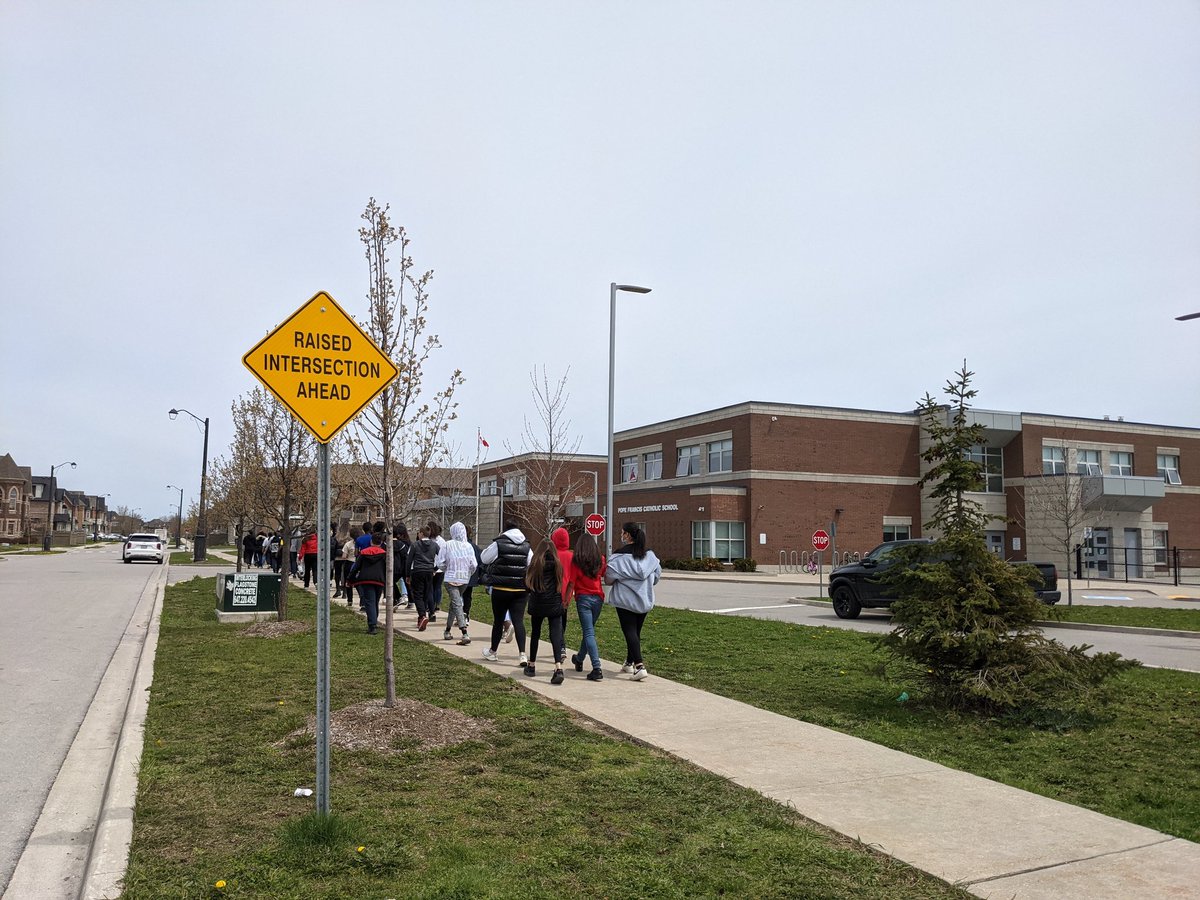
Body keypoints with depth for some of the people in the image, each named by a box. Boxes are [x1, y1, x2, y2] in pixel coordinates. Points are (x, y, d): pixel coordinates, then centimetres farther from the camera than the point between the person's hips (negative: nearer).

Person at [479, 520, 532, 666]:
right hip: (520, 590, 3)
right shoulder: (526, 546, 6)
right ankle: (523, 654, -13)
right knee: (518, 621, -1)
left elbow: (484, 558, 4)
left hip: (501, 589, -3)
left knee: (498, 621, 11)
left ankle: (492, 651, 28)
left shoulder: (498, 544, -8)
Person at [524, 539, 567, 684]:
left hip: (537, 604, 0)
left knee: (535, 634, 15)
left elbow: (528, 584, 0)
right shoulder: (557, 565, 3)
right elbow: (561, 584, 6)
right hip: (554, 605, 0)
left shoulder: (535, 564, -1)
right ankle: (558, 668, -21)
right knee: (556, 634, -5)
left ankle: (532, 665, 26)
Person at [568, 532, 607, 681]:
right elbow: (607, 578, 10)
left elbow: (571, 582, -7)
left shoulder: (576, 560, -6)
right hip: (598, 598, 4)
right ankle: (579, 660, 39)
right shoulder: (600, 559, 3)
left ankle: (597, 669, -17)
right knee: (589, 630, 20)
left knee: (589, 633, -6)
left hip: (583, 598, -4)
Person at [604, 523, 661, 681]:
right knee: (636, 632, 17)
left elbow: (608, 579, -12)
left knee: (630, 632, -5)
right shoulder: (649, 555, 1)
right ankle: (629, 663, 30)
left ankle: (639, 666, -18)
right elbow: (657, 574, 9)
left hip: (625, 600, -5)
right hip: (644, 600, 5)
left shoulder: (619, 557, -14)